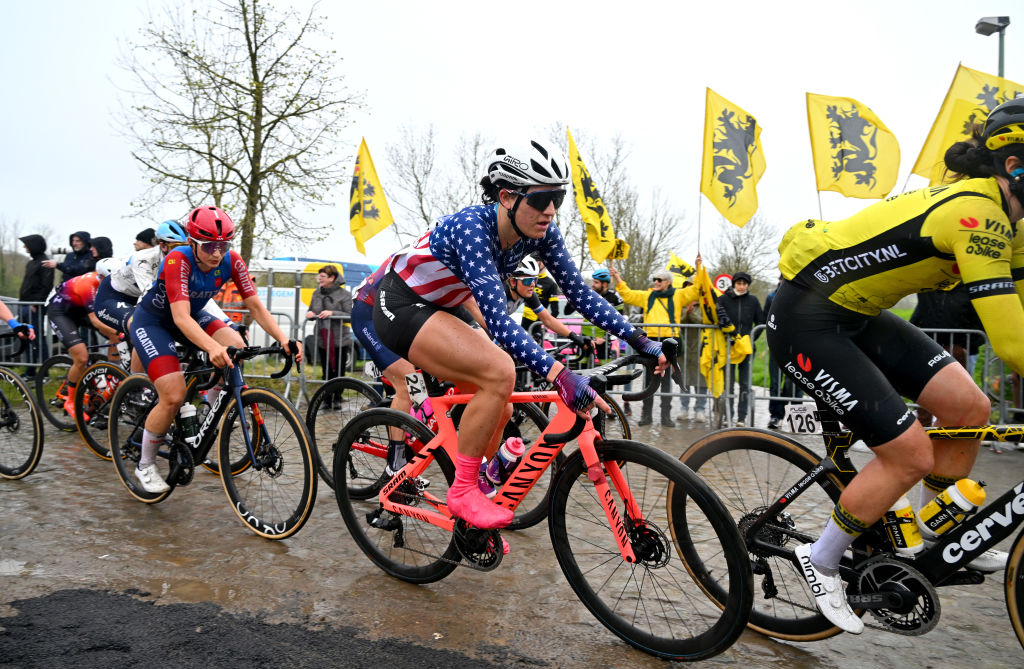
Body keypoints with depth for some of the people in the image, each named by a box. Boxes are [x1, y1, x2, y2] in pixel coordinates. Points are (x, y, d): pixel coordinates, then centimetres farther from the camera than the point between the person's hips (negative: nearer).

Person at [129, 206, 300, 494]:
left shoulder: (232, 261, -19)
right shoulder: (178, 260, -33)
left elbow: (256, 307, -19)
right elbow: (181, 318, -43)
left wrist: (284, 339, -35)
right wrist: (213, 347, -60)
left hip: (193, 314, 5)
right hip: (152, 321, -5)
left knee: (236, 346, -24)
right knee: (174, 397, -17)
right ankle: (145, 467, 7)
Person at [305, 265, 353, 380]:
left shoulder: (344, 294, -5)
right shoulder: (317, 293, 10)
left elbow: (350, 316, -10)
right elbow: (311, 311, 21)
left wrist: (332, 313, -23)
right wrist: (309, 313, -3)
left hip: (340, 341, -5)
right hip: (322, 341, 5)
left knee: (338, 374, -1)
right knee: (326, 374, 13)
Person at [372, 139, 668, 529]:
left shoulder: (541, 231, -11)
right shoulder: (472, 226, -33)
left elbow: (578, 292, -5)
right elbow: (496, 317, -42)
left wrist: (637, 340, -13)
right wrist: (559, 375, -51)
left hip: (444, 308, 8)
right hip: (402, 307, -8)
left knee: (499, 411, 4)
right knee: (499, 371, -28)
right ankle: (463, 491, -13)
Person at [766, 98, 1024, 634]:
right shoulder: (978, 216, -22)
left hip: (855, 314, 9)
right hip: (807, 322, -9)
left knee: (969, 406, 4)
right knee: (911, 454, -6)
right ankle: (820, 561, 14)